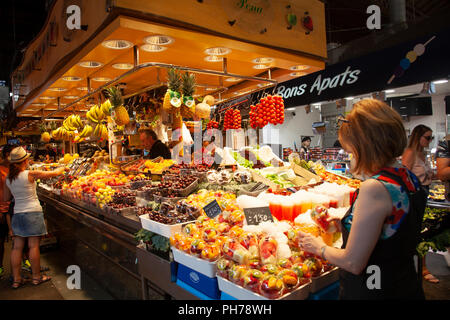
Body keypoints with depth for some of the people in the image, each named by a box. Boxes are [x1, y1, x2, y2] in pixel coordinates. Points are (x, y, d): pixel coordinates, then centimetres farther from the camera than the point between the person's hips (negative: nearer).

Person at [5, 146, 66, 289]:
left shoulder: (8, 179, 3)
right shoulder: (30, 174, -14)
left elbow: (8, 198, 14)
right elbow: (53, 173, -6)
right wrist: (62, 168, 13)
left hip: (17, 214, 6)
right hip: (33, 213, -5)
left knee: (17, 247, 9)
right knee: (33, 246, 3)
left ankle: (16, 279, 16)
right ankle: (36, 276, 14)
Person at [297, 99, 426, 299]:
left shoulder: (375, 188, -28)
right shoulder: (409, 178, -1)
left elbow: (353, 263, -25)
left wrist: (319, 248, -8)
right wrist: (343, 223, 16)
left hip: (373, 293, -8)